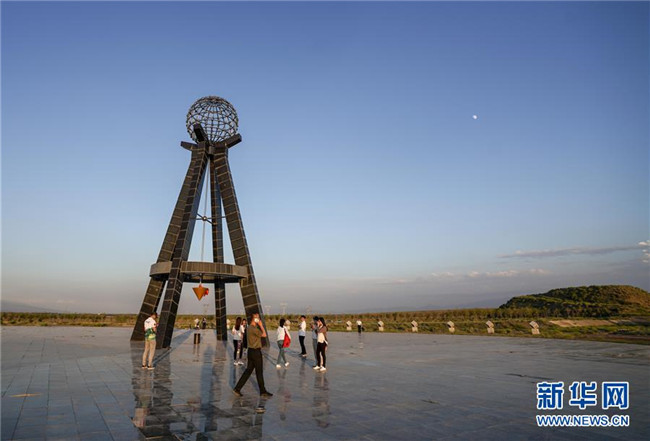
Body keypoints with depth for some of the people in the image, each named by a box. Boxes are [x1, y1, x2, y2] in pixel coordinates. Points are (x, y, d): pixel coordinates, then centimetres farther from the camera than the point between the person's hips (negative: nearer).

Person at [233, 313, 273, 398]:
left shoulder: (249, 328, 11)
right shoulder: (254, 329, -21)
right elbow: (264, 335, -16)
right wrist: (261, 325, -10)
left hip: (251, 351, 10)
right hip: (256, 352, -10)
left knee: (248, 370, 13)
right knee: (259, 372, 3)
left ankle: (237, 388, 12)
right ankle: (263, 391, 16)